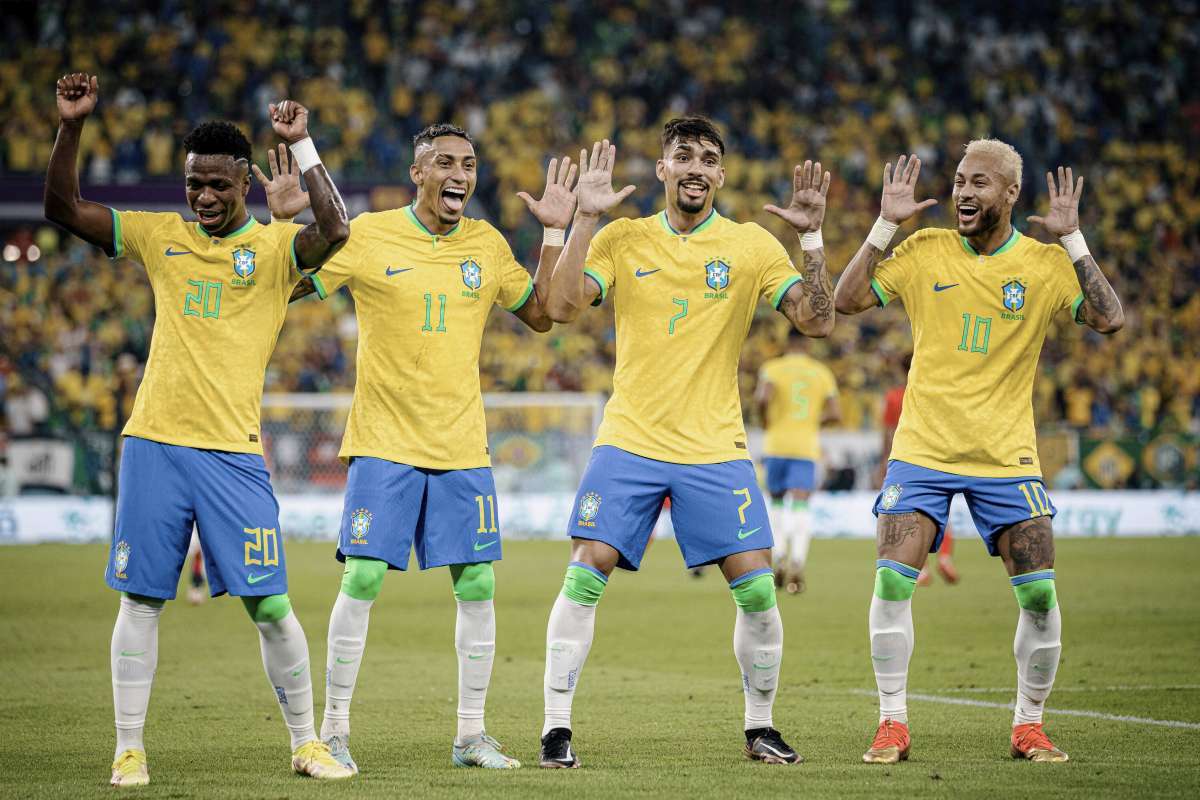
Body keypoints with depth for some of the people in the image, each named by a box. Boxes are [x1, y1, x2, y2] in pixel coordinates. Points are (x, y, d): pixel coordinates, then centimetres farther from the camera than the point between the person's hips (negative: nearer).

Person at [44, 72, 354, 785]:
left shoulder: (275, 246, 2)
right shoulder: (161, 236, 10)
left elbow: (335, 230, -19)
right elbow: (63, 208, 8)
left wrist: (301, 144, -18)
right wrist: (72, 127, -3)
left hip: (234, 451, -2)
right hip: (155, 442, 2)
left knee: (269, 605, -3)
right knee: (141, 600, 3)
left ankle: (307, 742, 10)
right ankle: (130, 749, 9)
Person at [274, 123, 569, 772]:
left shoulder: (486, 243, 6)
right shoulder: (368, 235, -5)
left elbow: (540, 314, 15)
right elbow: (285, 290, -3)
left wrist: (556, 233, 7)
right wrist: (284, 224, -18)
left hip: (462, 448, 3)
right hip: (384, 443, -3)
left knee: (476, 586, 2)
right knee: (363, 580, -7)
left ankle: (471, 736, 12)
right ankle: (333, 731, 3)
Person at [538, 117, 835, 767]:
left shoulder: (751, 245, 3)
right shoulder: (623, 239, 4)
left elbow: (817, 321, -4)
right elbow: (561, 306, -8)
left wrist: (811, 237, -14)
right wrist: (584, 219, -13)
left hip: (716, 448, 0)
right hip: (629, 442, 0)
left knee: (756, 587, -5)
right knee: (585, 575, -10)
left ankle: (760, 727, 13)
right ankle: (557, 727, -1)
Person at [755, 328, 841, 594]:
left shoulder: (772, 368, 0)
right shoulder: (822, 373, 7)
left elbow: (763, 397, -18)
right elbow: (835, 413, 3)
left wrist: (765, 421, 1)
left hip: (777, 444, 0)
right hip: (807, 446, 0)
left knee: (777, 502, 18)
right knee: (801, 506, -8)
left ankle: (779, 559, 9)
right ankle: (797, 562, -27)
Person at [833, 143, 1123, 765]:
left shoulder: (1045, 263, -1)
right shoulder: (926, 251, 1)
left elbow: (1109, 319, -12)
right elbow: (847, 300, -3)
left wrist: (1071, 239, -14)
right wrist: (885, 225, -9)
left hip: (1006, 457, 0)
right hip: (922, 451, 0)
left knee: (1039, 595, -7)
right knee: (892, 581, -14)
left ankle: (1029, 725, 12)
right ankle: (892, 724, -2)